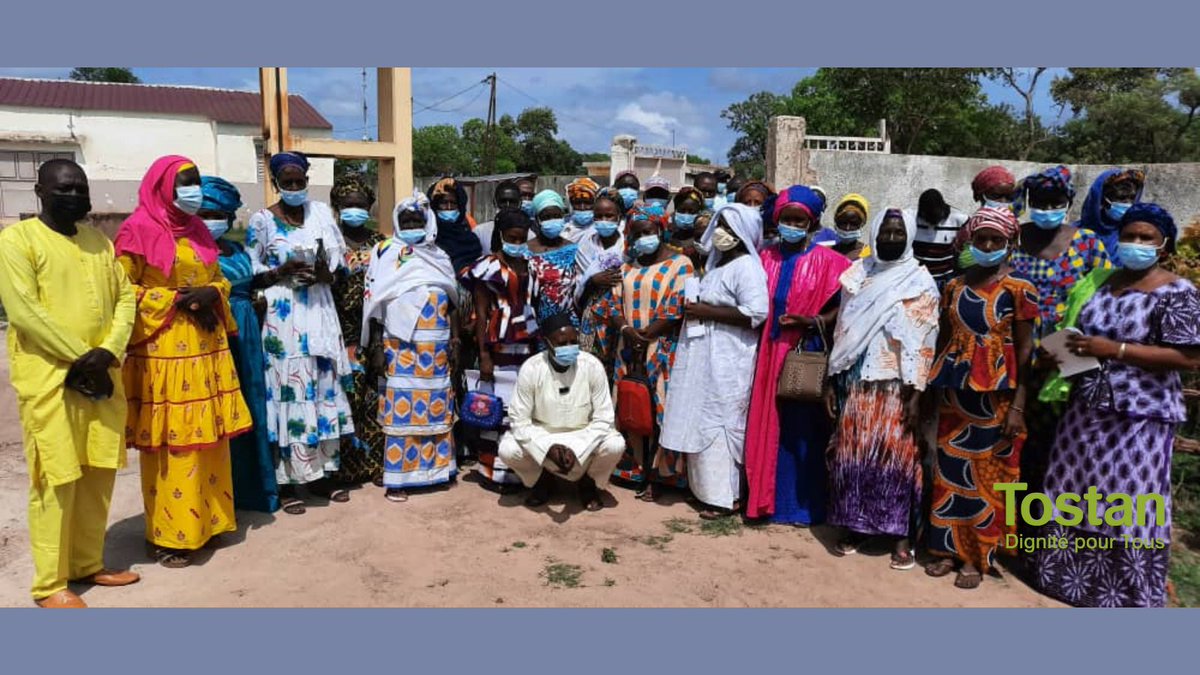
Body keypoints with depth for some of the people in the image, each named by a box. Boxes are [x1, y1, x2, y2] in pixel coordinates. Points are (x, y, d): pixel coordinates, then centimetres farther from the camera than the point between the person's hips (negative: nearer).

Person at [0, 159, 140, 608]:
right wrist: (80, 358, -13)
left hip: (103, 375, 6)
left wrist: (109, 352, -7)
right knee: (56, 479, -1)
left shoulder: (99, 241, 14)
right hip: (49, 377, -6)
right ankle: (50, 583, 10)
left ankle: (88, 563, 25)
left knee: (99, 475, 11)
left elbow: (125, 296, 9)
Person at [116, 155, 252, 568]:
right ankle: (169, 534, 8)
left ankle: (207, 520, 22)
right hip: (163, 349, -6)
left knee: (207, 436, 10)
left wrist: (212, 294, -3)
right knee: (170, 441, -2)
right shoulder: (138, 231, -6)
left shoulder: (198, 229, 14)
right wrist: (175, 299, -15)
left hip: (206, 346, 7)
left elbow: (219, 279, 19)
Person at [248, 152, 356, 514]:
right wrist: (283, 272, -18)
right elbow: (251, 273, -2)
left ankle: (322, 473, 19)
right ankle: (286, 481, 7)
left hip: (320, 311, 4)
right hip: (283, 315, -3)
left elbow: (339, 260, 9)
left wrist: (325, 273, -12)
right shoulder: (262, 221, 0)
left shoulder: (321, 212, 9)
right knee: (289, 390, -3)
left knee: (325, 388, 6)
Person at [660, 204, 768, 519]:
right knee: (703, 422, 11)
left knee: (718, 424, -6)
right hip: (705, 356, 9)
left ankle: (725, 496, 3)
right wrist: (695, 310, 10)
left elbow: (755, 314, -23)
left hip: (727, 360, -9)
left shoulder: (746, 267, -11)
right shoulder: (719, 263, 18)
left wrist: (706, 312, -19)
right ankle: (707, 487, 21)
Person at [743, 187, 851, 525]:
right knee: (768, 425, 8)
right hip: (770, 352, 4)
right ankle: (767, 497, 19)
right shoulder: (767, 257, 10)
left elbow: (840, 308, -5)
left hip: (807, 354, -3)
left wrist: (812, 322, -20)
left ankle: (800, 503, 14)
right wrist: (769, 324, -3)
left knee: (802, 428, 3)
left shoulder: (826, 261, -2)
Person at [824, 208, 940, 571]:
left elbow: (924, 341, -5)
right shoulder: (857, 276, 9)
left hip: (897, 385, -3)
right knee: (852, 452, 5)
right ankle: (855, 526, 18)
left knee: (896, 455, -1)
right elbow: (843, 331, 10)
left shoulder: (920, 282, -1)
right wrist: (832, 382, 7)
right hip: (857, 383, 3)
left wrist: (916, 393, -12)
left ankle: (901, 534, 10)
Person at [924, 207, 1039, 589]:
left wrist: (1018, 406, -12)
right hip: (954, 392, 4)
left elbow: (1025, 350, -6)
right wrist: (932, 390, 9)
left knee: (986, 474, 4)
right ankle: (950, 550, 20)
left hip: (995, 394, -4)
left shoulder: (1018, 290, -3)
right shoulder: (954, 287, 9)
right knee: (949, 471, 8)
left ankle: (977, 557, 16)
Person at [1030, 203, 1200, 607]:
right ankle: (1070, 574, 30)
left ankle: (1125, 592, 18)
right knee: (1077, 494, 14)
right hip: (1087, 409, 6)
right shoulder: (1103, 282, 9)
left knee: (1128, 506, 2)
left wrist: (1116, 350, -20)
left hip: (1139, 417, -6)